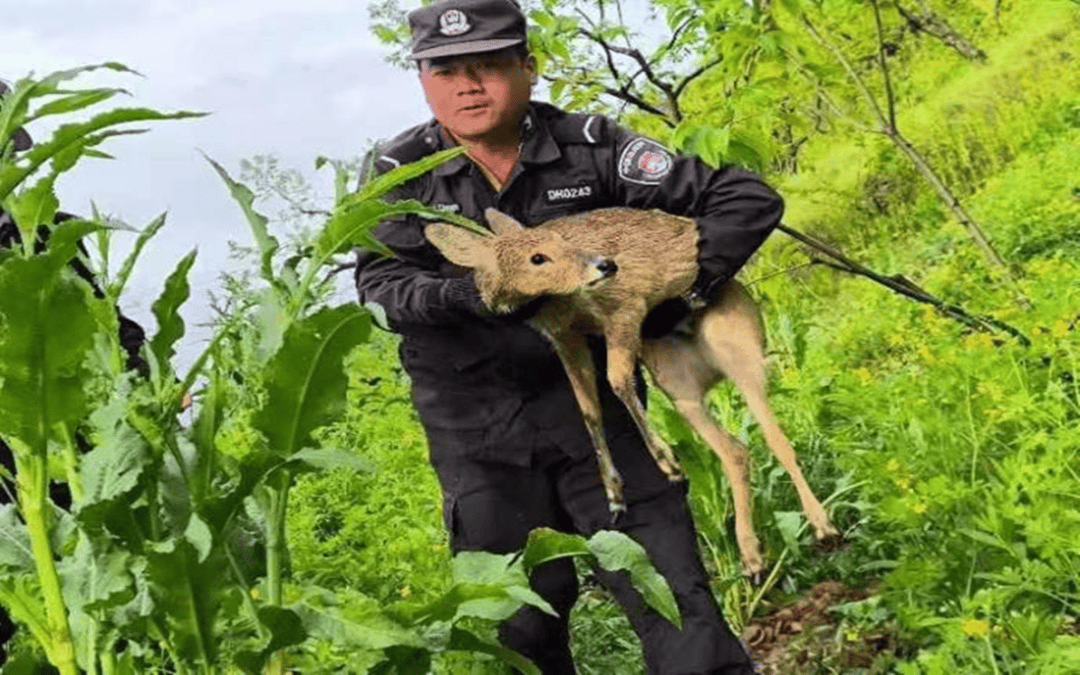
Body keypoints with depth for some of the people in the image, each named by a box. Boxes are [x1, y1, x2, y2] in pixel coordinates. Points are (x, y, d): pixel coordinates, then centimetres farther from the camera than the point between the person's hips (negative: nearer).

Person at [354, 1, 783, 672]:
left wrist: (676, 296, -13)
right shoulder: (403, 170, 1)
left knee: (669, 594, -5)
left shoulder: (588, 146, -4)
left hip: (592, 405, -1)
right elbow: (379, 282, -10)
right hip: (478, 436, 1)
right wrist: (459, 296, -29)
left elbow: (748, 199, -4)